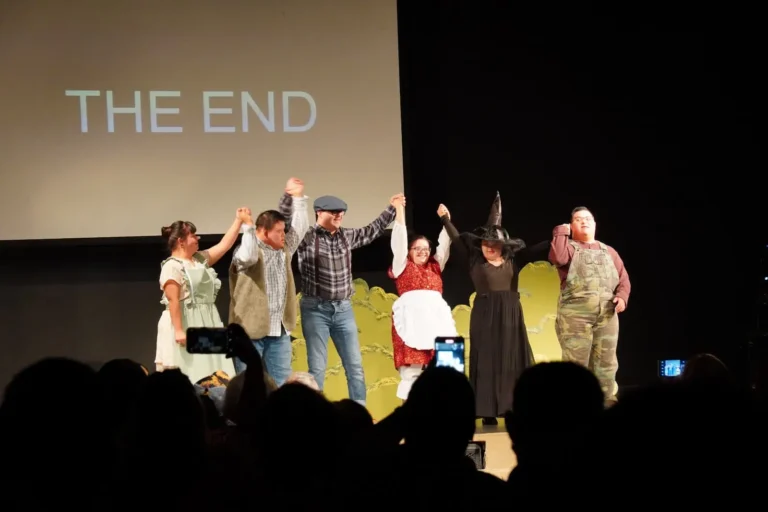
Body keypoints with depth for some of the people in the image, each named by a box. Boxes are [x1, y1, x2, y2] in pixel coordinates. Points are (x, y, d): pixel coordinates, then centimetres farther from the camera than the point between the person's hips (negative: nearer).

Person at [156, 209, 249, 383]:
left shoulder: (200, 259, 14)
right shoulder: (172, 267, -12)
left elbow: (224, 245, 18)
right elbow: (173, 301, -19)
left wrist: (239, 220, 14)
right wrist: (178, 330, -24)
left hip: (206, 323, 9)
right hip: (185, 324, -9)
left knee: (208, 374, 6)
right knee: (185, 377, -8)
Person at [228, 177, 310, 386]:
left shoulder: (284, 249, 13)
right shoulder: (250, 251, -9)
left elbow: (300, 228, 14)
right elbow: (247, 257, -31)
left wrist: (298, 198, 7)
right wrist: (247, 227, -22)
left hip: (279, 330, 7)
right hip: (251, 329, -7)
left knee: (282, 383, 9)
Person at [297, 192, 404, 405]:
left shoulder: (347, 236, 9)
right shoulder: (306, 237, -8)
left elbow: (372, 231, 24)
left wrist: (391, 209, 25)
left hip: (343, 309, 5)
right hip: (316, 309, -5)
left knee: (355, 365, 7)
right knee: (317, 368, -2)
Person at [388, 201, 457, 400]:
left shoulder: (435, 266, 21)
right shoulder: (402, 266, 11)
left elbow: (444, 245, 15)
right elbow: (399, 240, 3)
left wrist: (446, 219, 5)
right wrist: (399, 212, -1)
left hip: (436, 317, 4)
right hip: (411, 318, -4)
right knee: (411, 368, -8)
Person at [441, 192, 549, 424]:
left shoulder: (513, 260, 6)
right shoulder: (476, 260, 4)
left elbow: (538, 249, 2)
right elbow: (458, 239, 8)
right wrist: (445, 219, 10)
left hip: (510, 315, 2)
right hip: (484, 316, -2)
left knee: (513, 360, 1)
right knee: (487, 361, -2)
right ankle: (488, 412, -3)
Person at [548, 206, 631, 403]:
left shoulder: (609, 251, 20)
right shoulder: (569, 247, 8)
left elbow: (624, 278, 16)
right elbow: (557, 258, -15)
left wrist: (622, 296, -4)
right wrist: (561, 232, -4)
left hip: (607, 316, 4)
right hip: (575, 315, -4)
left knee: (606, 365, 5)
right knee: (576, 364, -6)